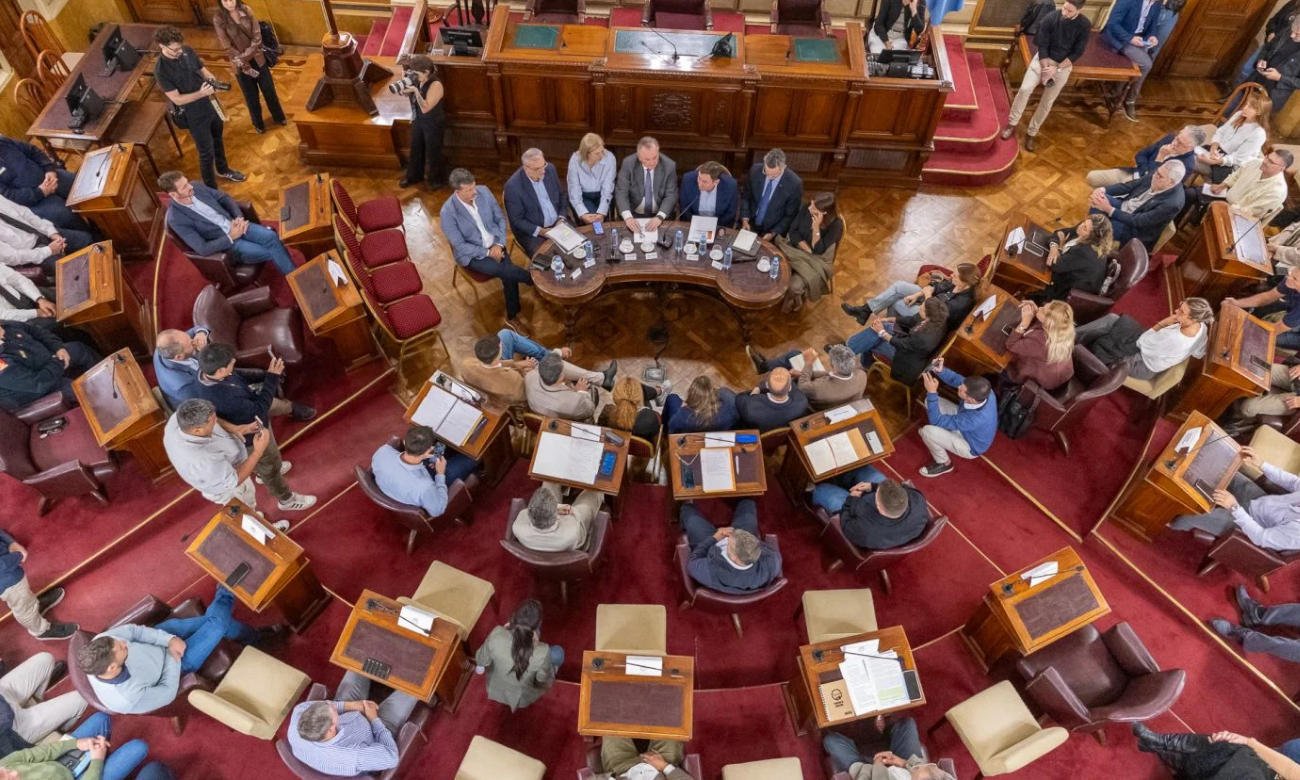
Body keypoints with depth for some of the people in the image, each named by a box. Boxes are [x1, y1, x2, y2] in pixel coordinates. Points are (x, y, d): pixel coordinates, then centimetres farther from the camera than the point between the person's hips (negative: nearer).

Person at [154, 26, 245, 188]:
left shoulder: (187, 51, -9)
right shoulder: (161, 71, -25)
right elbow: (177, 99, -24)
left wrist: (213, 81, -19)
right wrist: (201, 94, -38)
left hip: (211, 104, 6)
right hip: (194, 115, -6)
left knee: (218, 140, 27)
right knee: (207, 152, 6)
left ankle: (223, 170, 54)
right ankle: (212, 190, 24)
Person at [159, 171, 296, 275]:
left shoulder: (196, 187, -3)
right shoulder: (176, 219, -20)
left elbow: (225, 198, 9)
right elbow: (202, 249, -23)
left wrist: (239, 217, -9)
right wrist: (231, 237, -22)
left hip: (236, 225, 5)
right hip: (226, 242, -5)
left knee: (271, 237, -20)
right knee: (271, 252, -18)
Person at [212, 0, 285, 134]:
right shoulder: (218, 18, -17)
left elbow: (257, 35, -8)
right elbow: (227, 47, -16)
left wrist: (247, 54, -17)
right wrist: (244, 66, -18)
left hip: (257, 58, 2)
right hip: (239, 63, -2)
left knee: (269, 90, 16)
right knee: (251, 96, 12)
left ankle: (278, 116, 39)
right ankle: (258, 123, 33)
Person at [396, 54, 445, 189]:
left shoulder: (436, 85, -29)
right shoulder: (418, 80, -8)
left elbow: (425, 108, -32)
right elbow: (408, 95, 6)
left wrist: (415, 90, -37)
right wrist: (405, 87, -13)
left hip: (433, 124, -8)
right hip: (418, 120, 8)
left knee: (433, 152, 11)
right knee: (415, 149, 22)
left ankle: (437, 179, 34)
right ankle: (414, 176, 43)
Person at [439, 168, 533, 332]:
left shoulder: (484, 192, -10)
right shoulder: (448, 212, -22)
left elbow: (500, 219, 2)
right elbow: (460, 246, -16)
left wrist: (499, 244, -11)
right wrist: (488, 252, -18)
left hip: (495, 245, 4)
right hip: (471, 254, -4)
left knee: (508, 275, -18)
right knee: (508, 271, -26)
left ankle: (512, 316, 1)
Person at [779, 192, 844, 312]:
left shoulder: (836, 225, -24)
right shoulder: (807, 209, -14)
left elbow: (818, 251, -22)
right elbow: (793, 231, -5)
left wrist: (816, 228, -33)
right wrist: (806, 249, -18)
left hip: (815, 261, -4)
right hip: (795, 249, 4)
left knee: (795, 286, -25)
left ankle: (793, 300, 12)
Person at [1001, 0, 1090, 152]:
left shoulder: (1084, 25, -15)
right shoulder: (1051, 18, -15)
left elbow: (1077, 52, -10)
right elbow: (1042, 44, -9)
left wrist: (1057, 69, -18)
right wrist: (1046, 67, -17)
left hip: (1063, 65, 0)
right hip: (1044, 58, 0)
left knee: (1047, 101, 0)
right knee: (1025, 89, -16)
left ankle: (1032, 133, 13)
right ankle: (1012, 123, 0)